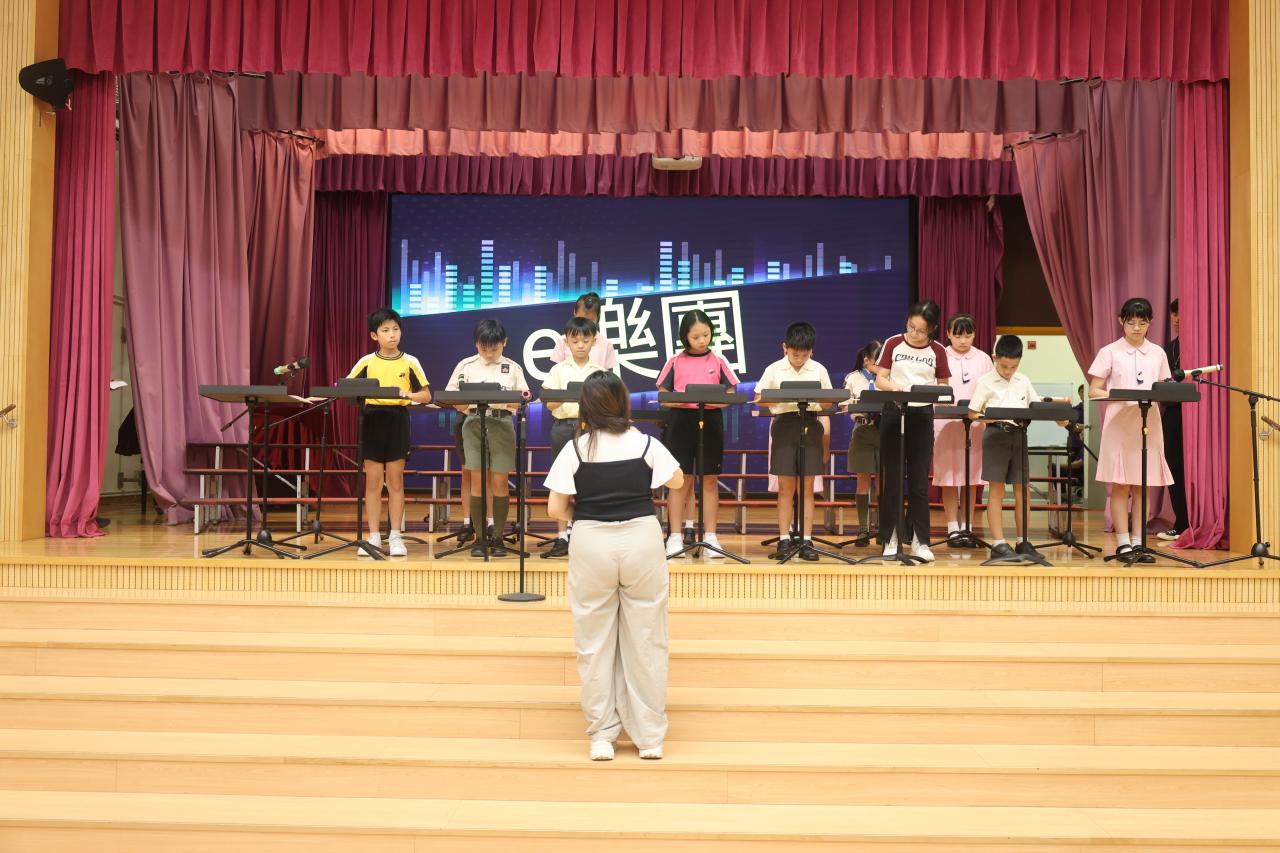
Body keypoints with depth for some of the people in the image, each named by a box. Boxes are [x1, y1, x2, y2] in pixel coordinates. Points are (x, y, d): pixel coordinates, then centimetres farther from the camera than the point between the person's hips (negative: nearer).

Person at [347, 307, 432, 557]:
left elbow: (427, 395, 2)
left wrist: (408, 394, -18)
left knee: (395, 481, 4)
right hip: (372, 420, 1)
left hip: (398, 421, -1)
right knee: (372, 482, 4)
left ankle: (395, 537, 11)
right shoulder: (366, 362, 5)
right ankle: (374, 537, 10)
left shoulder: (410, 362, 2)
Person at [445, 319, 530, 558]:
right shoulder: (466, 366, 8)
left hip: (503, 424, 0)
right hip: (474, 423, 0)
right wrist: (462, 402, -15)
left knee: (500, 482, 0)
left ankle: (497, 537, 10)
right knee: (477, 481, -1)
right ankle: (480, 537, 7)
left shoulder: (512, 368, 9)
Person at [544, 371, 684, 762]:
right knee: (646, 641, 9)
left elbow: (555, 508, -5)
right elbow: (677, 481, 13)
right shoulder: (645, 443, -2)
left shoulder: (575, 448, -5)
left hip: (591, 544, -1)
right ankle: (650, 737, 16)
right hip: (642, 540, 1)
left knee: (595, 642, 10)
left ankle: (601, 736, 16)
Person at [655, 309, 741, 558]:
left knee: (710, 480, 4)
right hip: (680, 420, -1)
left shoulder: (718, 361, 6)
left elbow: (731, 393, 6)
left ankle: (710, 537, 10)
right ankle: (676, 536, 9)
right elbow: (662, 394, 4)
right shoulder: (675, 362, 4)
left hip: (711, 420, 1)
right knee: (680, 479, 1)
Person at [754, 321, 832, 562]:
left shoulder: (819, 370, 7)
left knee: (807, 487, 2)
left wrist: (826, 437, 6)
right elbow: (759, 398, 7)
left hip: (811, 427, 1)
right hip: (784, 426, -1)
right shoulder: (774, 370, 5)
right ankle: (784, 540, 7)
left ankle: (806, 541, 7)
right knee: (785, 487, 1)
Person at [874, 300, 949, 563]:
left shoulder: (937, 351, 3)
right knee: (892, 479, 3)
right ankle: (890, 539, 11)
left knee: (919, 480, 1)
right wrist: (893, 386, -20)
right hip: (893, 413, 0)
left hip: (922, 414, 0)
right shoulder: (893, 344, 2)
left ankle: (920, 541, 7)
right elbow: (880, 379, 2)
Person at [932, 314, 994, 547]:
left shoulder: (983, 359, 8)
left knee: (971, 478, 4)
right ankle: (952, 528, 7)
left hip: (976, 424, 2)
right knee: (948, 478, 0)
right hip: (946, 423, -2)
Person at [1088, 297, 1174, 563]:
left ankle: (1138, 543, 10)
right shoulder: (1110, 352, 2)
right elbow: (1094, 391, 1)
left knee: (1142, 485, 5)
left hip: (1148, 424, 3)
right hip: (1119, 426, -3)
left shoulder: (1158, 354, 12)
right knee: (1120, 485, -3)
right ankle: (1123, 543, 4)